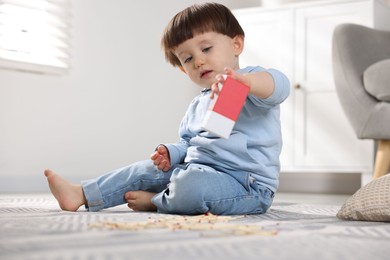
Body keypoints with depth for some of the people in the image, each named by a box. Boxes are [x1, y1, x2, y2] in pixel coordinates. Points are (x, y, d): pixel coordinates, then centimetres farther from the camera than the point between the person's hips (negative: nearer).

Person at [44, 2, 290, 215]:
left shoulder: (251, 84, -7)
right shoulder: (198, 105, 21)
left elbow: (279, 85, -29)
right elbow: (187, 143, 28)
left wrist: (244, 80, -50)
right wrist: (171, 153, 4)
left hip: (246, 182, -9)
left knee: (190, 185, -33)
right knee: (146, 171, 10)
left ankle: (157, 201, 0)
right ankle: (82, 194, 16)